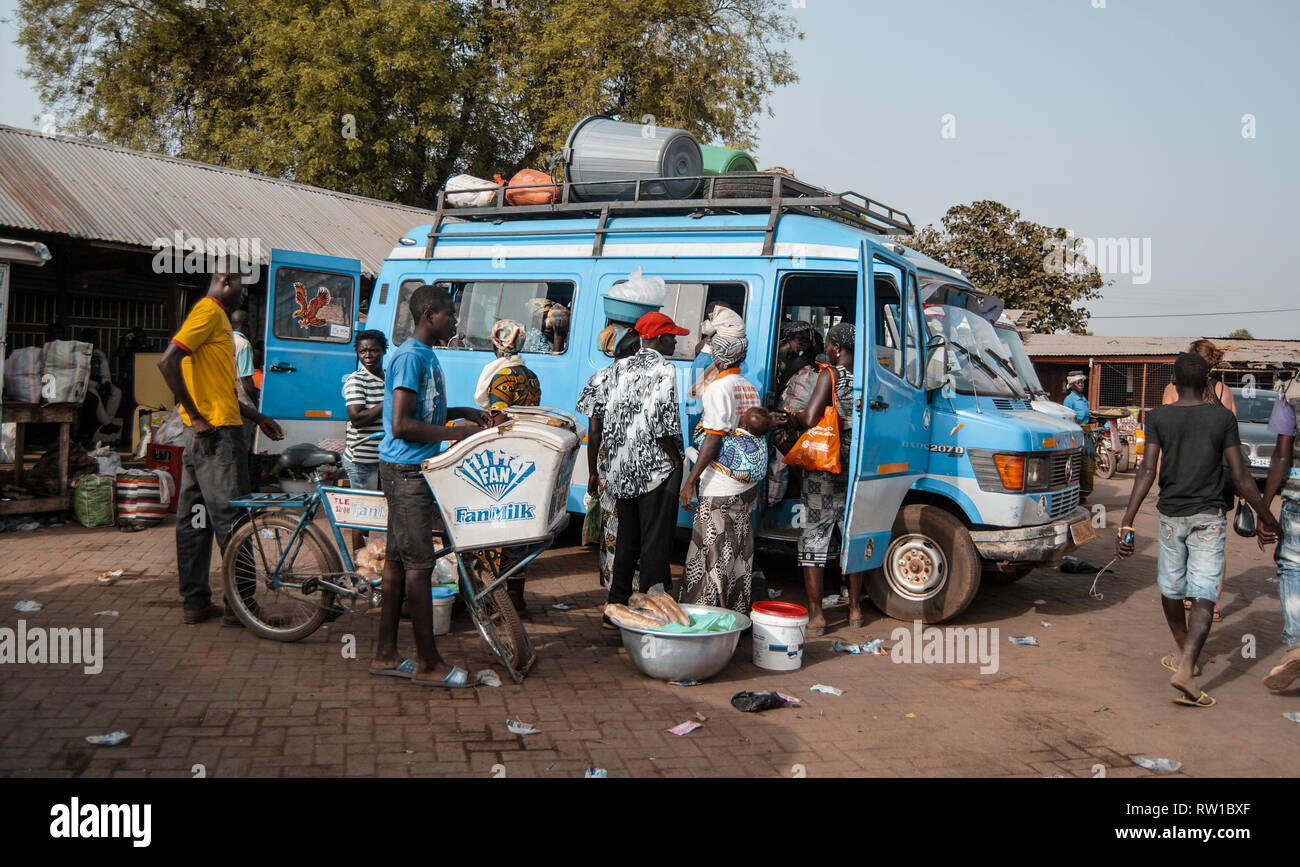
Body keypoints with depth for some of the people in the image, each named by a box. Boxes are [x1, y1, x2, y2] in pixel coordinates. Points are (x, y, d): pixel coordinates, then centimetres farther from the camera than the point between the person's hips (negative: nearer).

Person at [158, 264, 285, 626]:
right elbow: (168, 362, -22)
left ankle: (195, 602, 16)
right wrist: (197, 417, -20)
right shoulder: (209, 311, -10)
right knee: (232, 519, -5)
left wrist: (258, 417, 25)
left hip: (201, 435, 10)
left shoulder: (216, 316, 21)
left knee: (195, 520, 11)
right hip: (217, 433, -10)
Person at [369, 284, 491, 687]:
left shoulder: (425, 355, 15)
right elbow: (402, 424, -21)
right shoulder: (411, 356, -16)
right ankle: (429, 664, 1)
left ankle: (386, 655, 19)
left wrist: (460, 412, 14)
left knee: (399, 561, 12)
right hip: (406, 471, -10)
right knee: (418, 563, -6)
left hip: (411, 471, 10)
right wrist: (455, 433, -17)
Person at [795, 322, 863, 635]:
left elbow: (810, 418, -20)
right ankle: (855, 609, 25)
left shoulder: (830, 374, -12)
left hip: (824, 468, -5)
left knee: (814, 536, 3)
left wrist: (794, 415, 0)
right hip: (859, 469, 5)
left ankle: (815, 614, 2)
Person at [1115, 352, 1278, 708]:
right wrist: (1266, 518, 7)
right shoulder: (1223, 418, -3)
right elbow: (1241, 476, -4)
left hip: (1171, 515, 1)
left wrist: (1127, 523, -13)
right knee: (1203, 595, -5)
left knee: (1170, 589, 19)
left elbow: (1147, 471, -11)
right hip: (1209, 517, -1)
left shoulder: (1158, 417, -3)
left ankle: (1185, 655, 36)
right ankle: (1186, 667, -20)